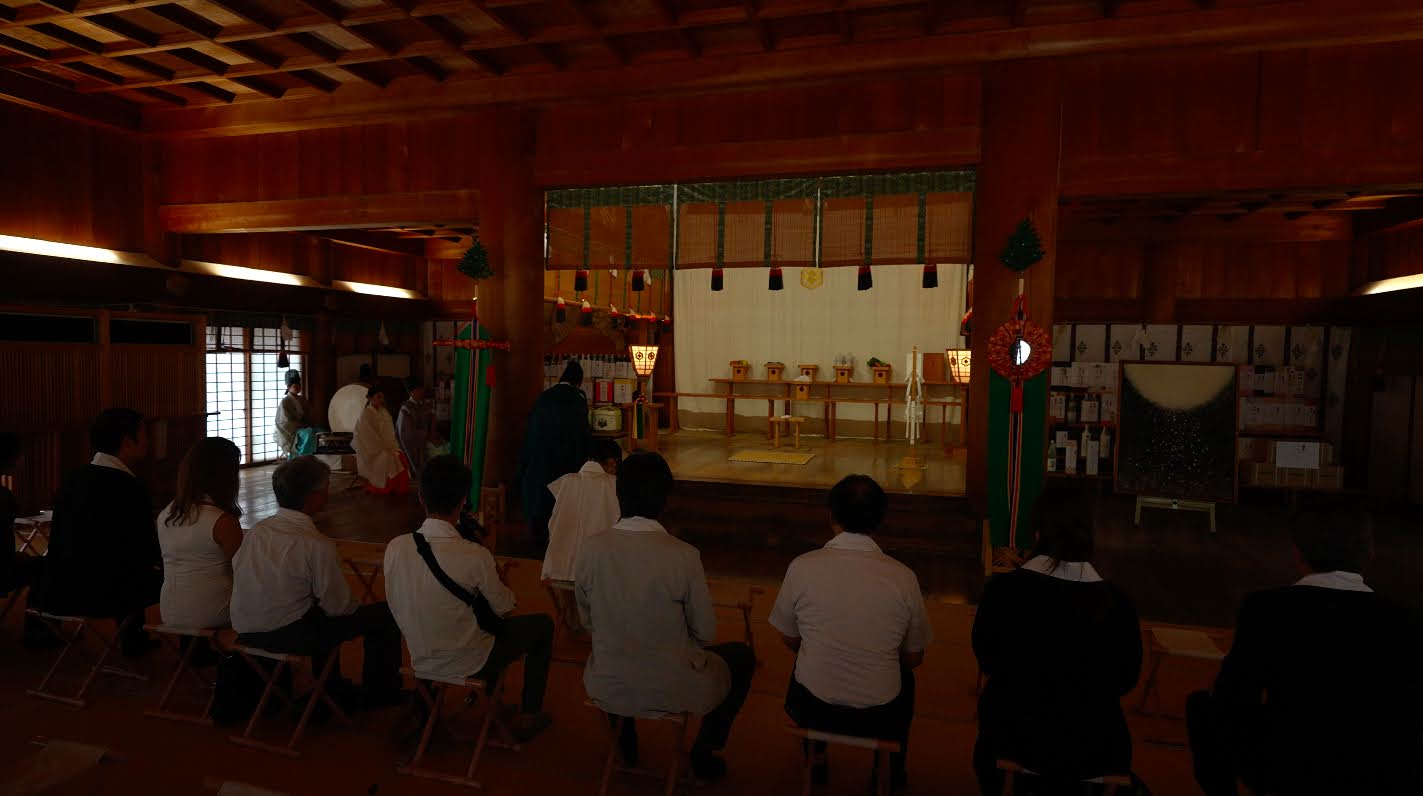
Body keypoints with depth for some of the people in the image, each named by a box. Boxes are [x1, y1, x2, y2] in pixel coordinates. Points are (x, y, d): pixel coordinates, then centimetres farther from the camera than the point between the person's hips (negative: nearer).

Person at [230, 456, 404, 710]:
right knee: (385, 614, 0)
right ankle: (378, 694, 20)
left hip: (245, 631, 8)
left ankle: (330, 687, 44)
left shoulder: (257, 530, -2)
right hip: (287, 635, -8)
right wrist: (354, 606, 9)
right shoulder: (317, 546, -22)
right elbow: (339, 607, -16)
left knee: (319, 611, 35)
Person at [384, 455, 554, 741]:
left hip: (420, 660, 6)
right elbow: (504, 607, -13)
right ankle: (528, 717, 21)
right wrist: (495, 575, 4)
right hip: (469, 664, -5)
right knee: (543, 624, 17)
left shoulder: (395, 548, -16)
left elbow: (398, 607, 2)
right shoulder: (476, 556, -30)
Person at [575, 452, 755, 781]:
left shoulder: (591, 548, -15)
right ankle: (703, 754, 28)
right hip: (674, 691, -3)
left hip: (607, 689, 4)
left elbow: (587, 621, 0)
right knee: (742, 656, 24)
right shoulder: (683, 555, -23)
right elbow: (706, 633, -10)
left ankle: (626, 741, 44)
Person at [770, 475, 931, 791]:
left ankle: (816, 756, 41)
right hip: (880, 717, 1)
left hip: (812, 710, 0)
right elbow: (914, 658, 0)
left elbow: (790, 640, 0)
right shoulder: (903, 577, -13)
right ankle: (892, 768, 44)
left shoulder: (802, 567, -15)